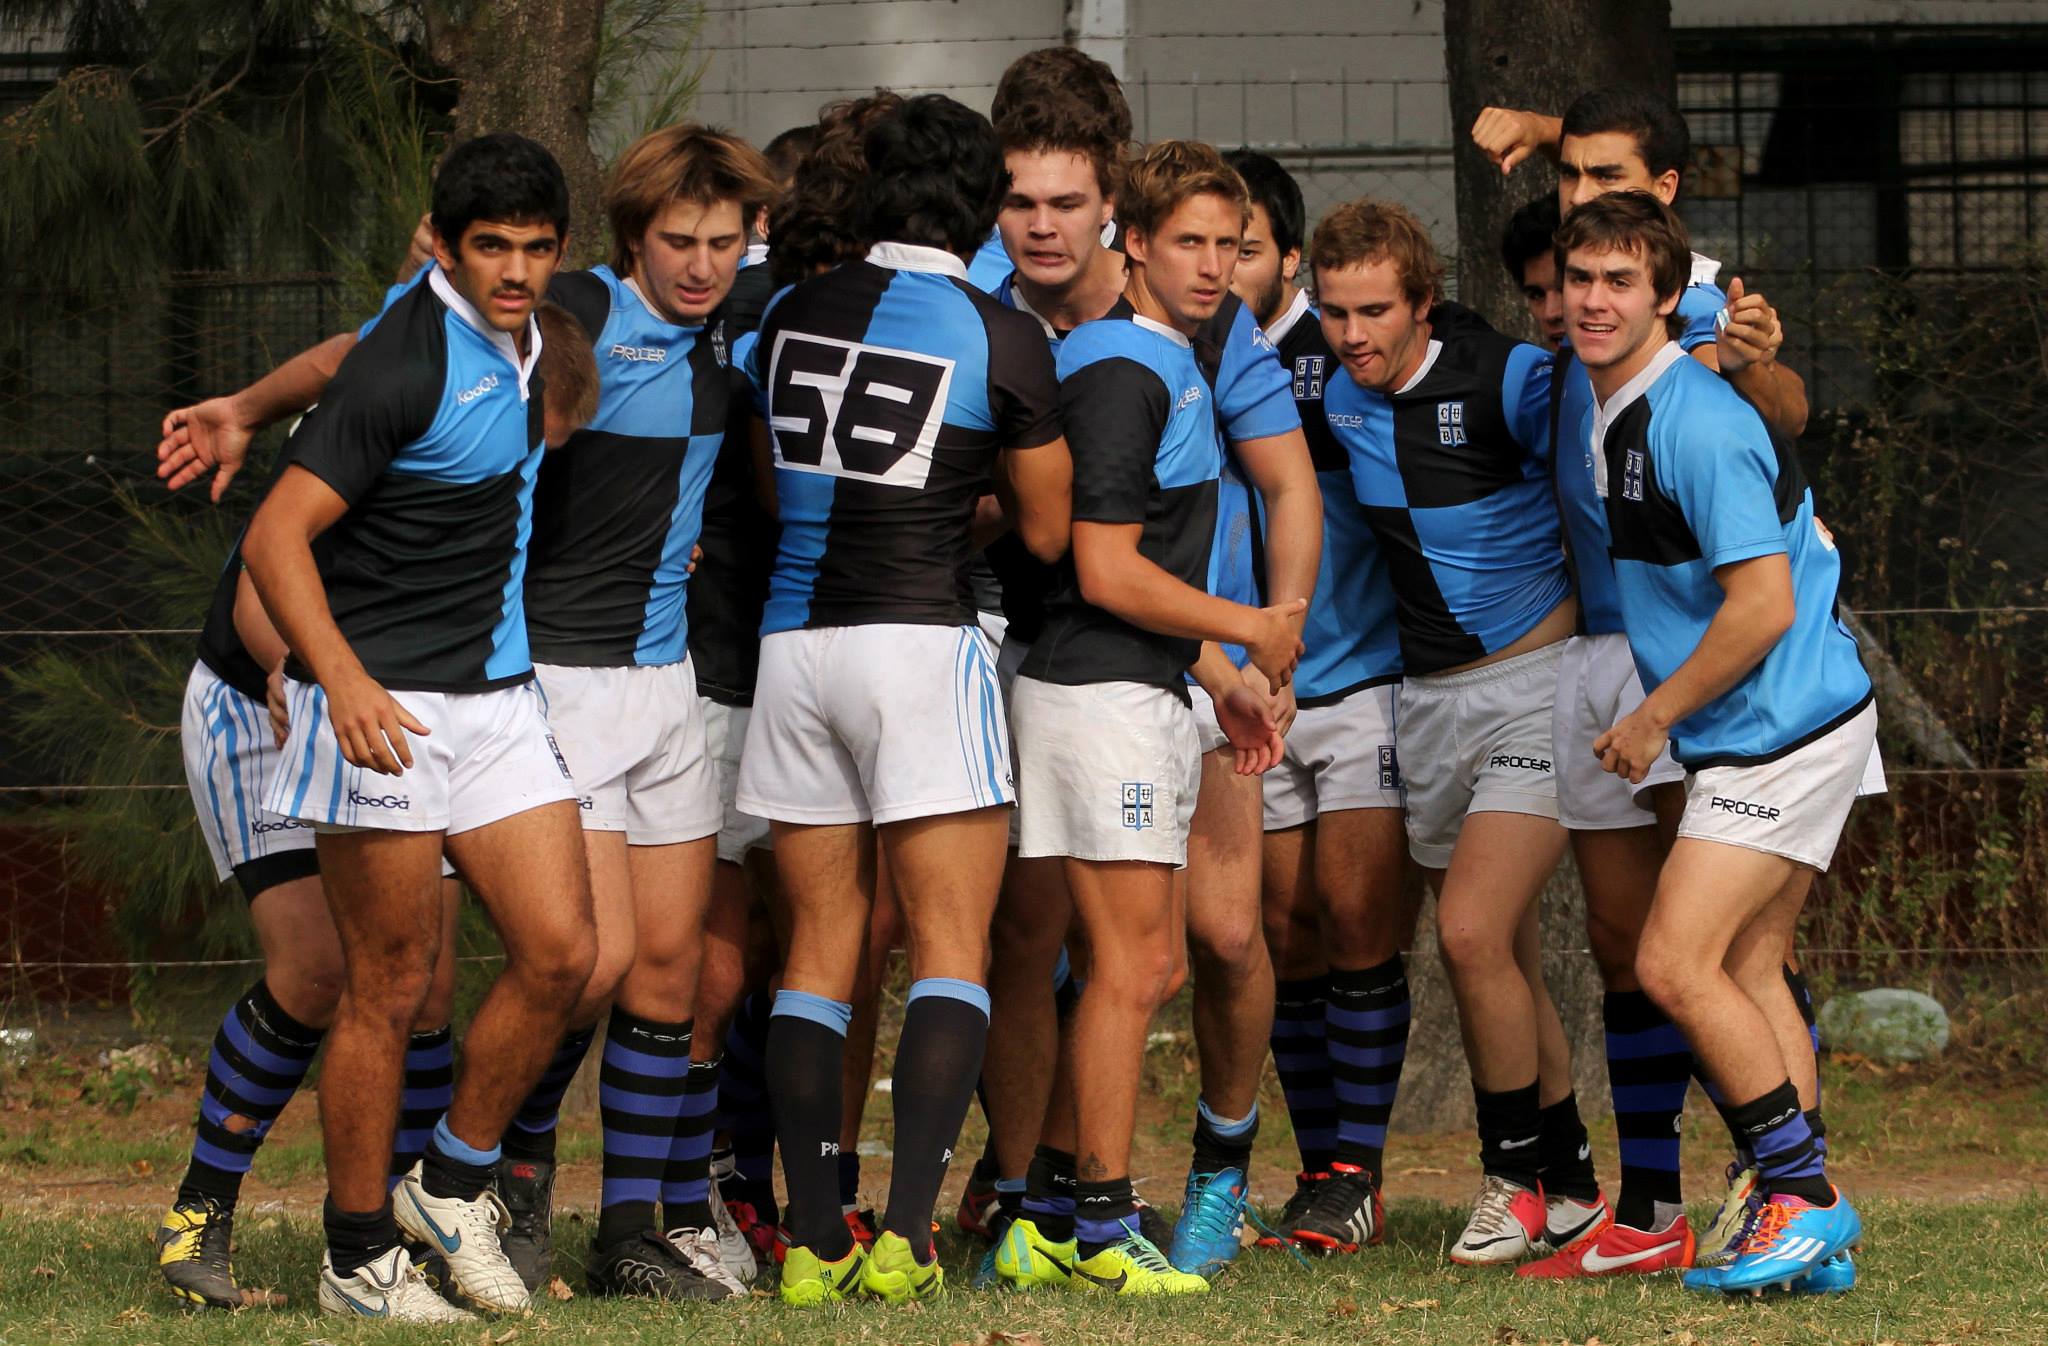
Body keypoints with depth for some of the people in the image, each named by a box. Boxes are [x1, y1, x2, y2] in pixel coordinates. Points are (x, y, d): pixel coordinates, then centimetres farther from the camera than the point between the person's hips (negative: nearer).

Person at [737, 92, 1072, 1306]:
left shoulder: (793, 317, 7)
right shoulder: (1000, 339, -6)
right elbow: (1047, 531, 3)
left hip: (795, 644, 5)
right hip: (923, 640, -4)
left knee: (821, 949, 9)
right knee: (952, 947, -1)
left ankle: (814, 1242, 4)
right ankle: (906, 1234, -14)